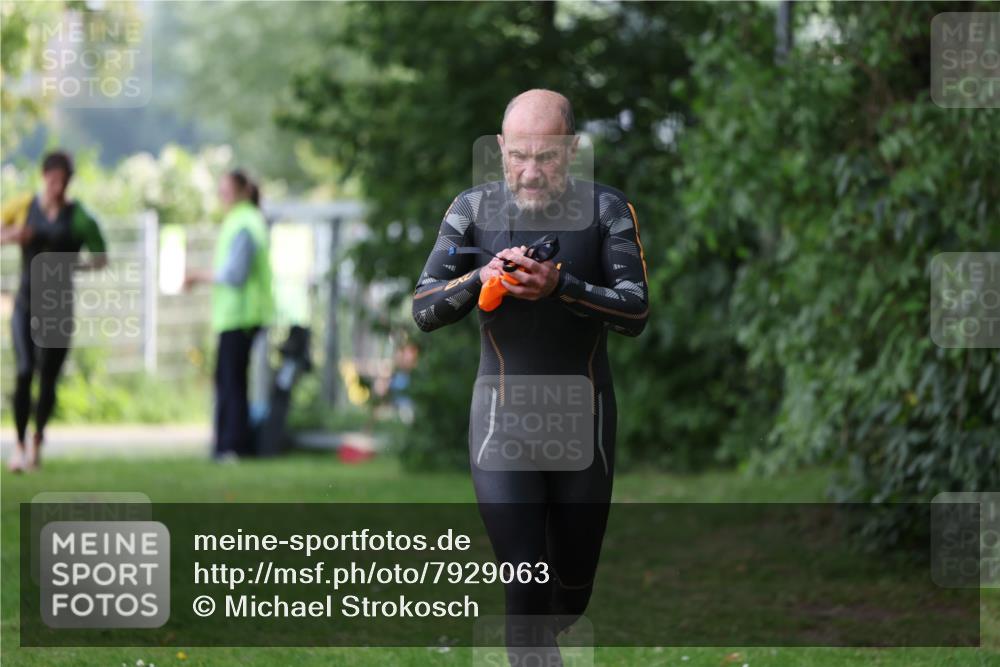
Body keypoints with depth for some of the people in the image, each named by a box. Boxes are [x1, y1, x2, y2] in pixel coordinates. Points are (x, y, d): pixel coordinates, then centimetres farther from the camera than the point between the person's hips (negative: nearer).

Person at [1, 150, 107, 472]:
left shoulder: (79, 218, -5)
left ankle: (37, 439, 27)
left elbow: (101, 258, 3)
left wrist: (76, 265, -17)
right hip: (27, 302, 0)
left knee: (48, 376, 2)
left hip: (58, 306, 0)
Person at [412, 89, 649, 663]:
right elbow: (424, 310, -6)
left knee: (574, 583, 15)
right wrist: (481, 279, -26)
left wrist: (561, 286, -30)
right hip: (503, 421, -1)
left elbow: (636, 314, -14)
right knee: (526, 586, -11)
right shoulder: (474, 210, -4)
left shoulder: (607, 210, -6)